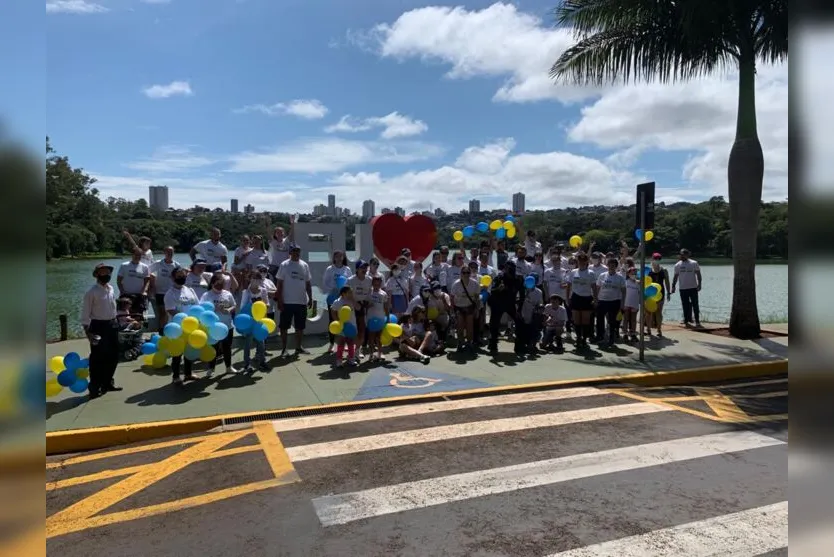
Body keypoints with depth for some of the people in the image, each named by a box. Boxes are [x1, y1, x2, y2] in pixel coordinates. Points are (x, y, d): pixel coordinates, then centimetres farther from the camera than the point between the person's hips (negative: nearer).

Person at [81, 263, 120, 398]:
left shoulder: (111, 289, 7)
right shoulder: (92, 292, -13)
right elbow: (85, 313, -13)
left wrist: (115, 323, 16)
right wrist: (87, 332, -17)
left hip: (112, 325, 7)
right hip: (98, 326, -7)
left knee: (113, 356, 14)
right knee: (97, 358, 1)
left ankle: (108, 382, 30)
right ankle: (95, 387, 13)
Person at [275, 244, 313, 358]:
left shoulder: (305, 265, 6)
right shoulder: (284, 265, -5)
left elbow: (308, 283, 11)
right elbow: (279, 284, -5)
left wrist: (310, 298, 7)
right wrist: (279, 300, -10)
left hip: (302, 301, 4)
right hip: (287, 301, -4)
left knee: (300, 326, 12)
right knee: (284, 326, 3)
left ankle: (299, 347, 24)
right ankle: (284, 348, 13)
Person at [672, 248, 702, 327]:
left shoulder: (694, 263, 0)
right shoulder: (677, 265, 7)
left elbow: (698, 274, 0)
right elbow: (676, 276, 11)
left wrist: (699, 284, -8)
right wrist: (673, 286, 5)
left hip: (693, 287, -2)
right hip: (683, 288, 2)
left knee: (695, 304, 0)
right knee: (685, 305, 7)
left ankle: (697, 321, 6)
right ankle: (686, 320, 15)